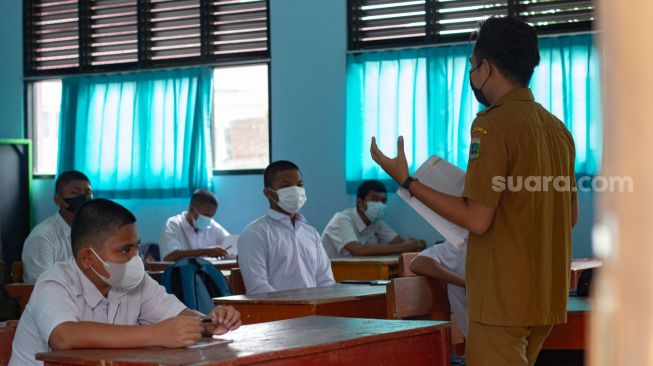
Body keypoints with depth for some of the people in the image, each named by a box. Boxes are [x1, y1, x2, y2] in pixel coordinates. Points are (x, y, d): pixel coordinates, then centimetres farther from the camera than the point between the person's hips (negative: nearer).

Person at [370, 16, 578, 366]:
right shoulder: (556, 127, 10)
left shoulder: (494, 124, -14)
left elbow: (477, 220, -18)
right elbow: (571, 215, 16)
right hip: (547, 297, 8)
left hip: (503, 297, -8)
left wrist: (406, 181, -10)